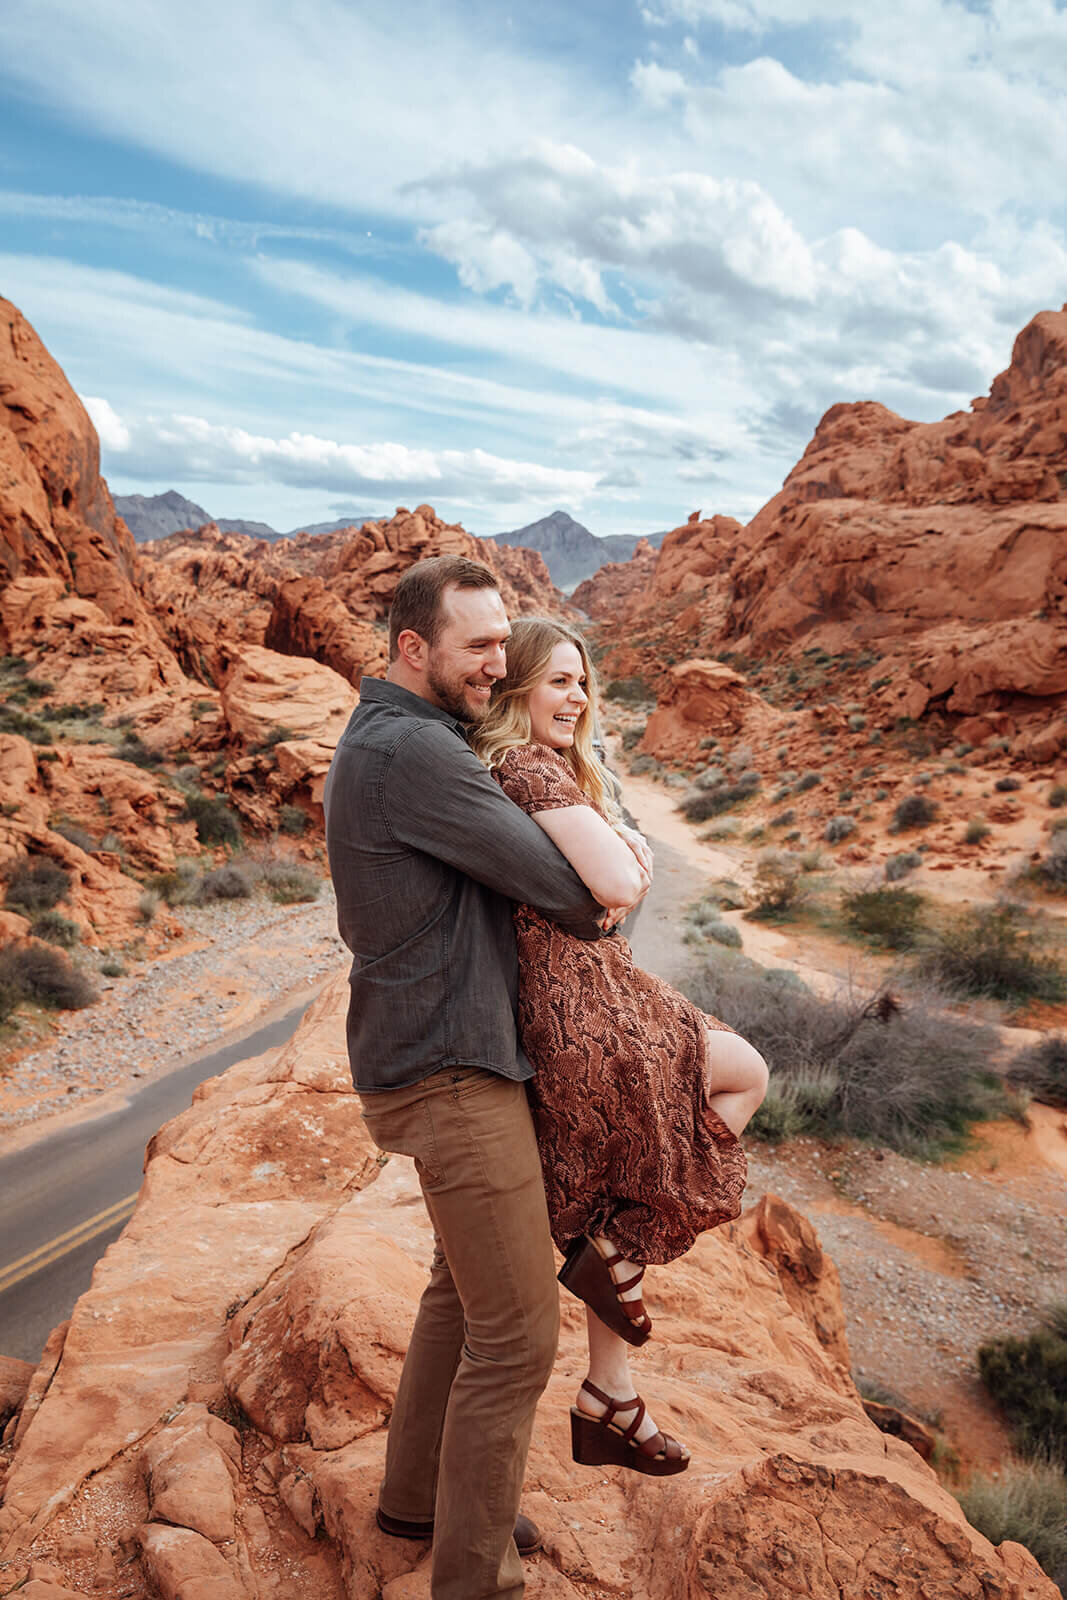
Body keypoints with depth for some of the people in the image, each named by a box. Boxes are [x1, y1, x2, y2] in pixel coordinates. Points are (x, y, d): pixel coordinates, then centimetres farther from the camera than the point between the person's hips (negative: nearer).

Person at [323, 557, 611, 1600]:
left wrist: (568, 898, 3)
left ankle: (416, 1495, 42)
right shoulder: (416, 751, -22)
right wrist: (588, 918, 5)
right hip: (450, 1071, -11)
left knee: (463, 1286, 24)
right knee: (515, 1330, 2)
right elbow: (555, 884, -17)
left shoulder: (379, 737, 12)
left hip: (445, 1052, 11)